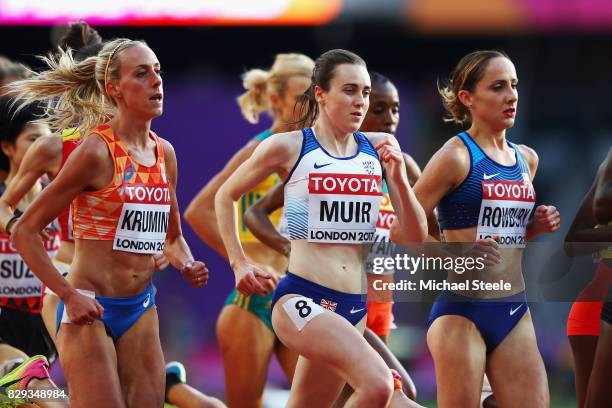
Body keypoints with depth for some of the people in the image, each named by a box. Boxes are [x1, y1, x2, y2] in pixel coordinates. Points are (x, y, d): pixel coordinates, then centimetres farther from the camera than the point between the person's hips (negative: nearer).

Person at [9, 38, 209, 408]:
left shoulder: (165, 153, 7)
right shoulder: (97, 151, -13)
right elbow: (24, 231, -11)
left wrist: (188, 266, 1)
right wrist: (69, 295, -17)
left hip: (141, 309, 7)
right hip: (91, 309, -7)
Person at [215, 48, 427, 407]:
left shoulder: (379, 149, 7)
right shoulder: (289, 147, -4)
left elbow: (417, 237, 7)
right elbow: (225, 196, 11)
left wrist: (399, 178, -7)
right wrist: (239, 263, 4)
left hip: (354, 308, 6)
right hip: (302, 298, -6)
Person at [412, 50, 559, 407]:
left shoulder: (527, 159, 11)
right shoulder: (456, 156, -9)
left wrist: (536, 226, 5)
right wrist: (456, 256, -23)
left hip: (515, 311, 6)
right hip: (462, 311, -6)